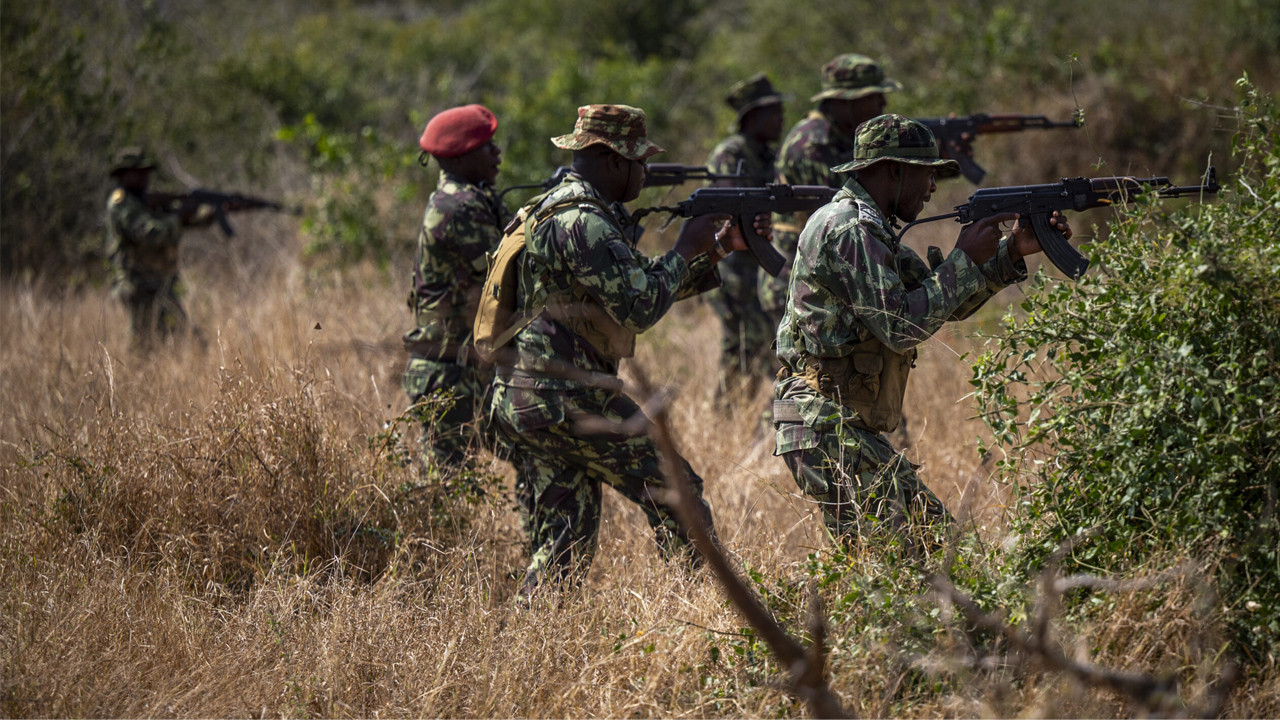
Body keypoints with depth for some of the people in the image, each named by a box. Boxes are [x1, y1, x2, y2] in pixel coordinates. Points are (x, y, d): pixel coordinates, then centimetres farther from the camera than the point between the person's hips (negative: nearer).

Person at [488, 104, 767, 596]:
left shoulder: (558, 210, 19)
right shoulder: (584, 222, -15)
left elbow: (643, 281, 24)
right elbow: (640, 308, -20)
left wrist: (722, 246, 15)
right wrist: (687, 249, -7)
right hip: (566, 397, -10)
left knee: (566, 541, 10)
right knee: (674, 493, -1)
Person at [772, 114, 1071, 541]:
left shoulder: (871, 229, 18)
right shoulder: (848, 230, -16)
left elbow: (947, 304, 21)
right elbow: (902, 326, -22)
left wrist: (1013, 252, 10)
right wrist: (966, 260, -13)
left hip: (853, 430, 11)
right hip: (827, 430, -11)